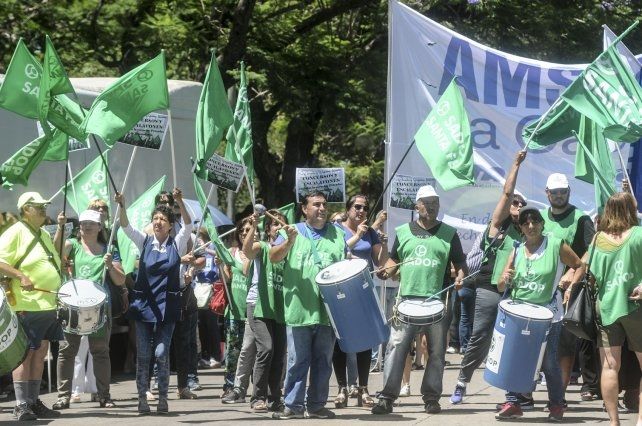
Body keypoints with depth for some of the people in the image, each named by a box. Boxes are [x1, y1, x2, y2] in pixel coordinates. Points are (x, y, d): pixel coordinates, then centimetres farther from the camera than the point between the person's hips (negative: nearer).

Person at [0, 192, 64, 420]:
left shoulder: (43, 234, 18)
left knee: (40, 352, 10)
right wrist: (21, 276, -24)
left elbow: (54, 261, 33)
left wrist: (60, 230, 20)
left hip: (49, 304, 8)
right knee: (26, 353, -5)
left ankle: (34, 402, 16)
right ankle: (21, 405, -2)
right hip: (28, 306, -8)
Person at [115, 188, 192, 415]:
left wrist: (180, 202, -27)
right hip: (144, 305, 1)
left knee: (161, 353, -6)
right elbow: (126, 227, -8)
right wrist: (122, 206, -26)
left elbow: (188, 225, -12)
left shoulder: (176, 244, 3)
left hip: (167, 306, -1)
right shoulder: (145, 242, 6)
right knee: (143, 354, 2)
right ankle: (142, 398, 8)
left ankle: (163, 398, 3)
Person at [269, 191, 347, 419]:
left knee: (323, 360, 6)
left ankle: (316, 405, 13)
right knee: (298, 360, -2)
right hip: (299, 309, -2)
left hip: (328, 310, 2)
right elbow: (273, 257, -2)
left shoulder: (338, 234, 13)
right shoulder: (293, 231, 8)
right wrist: (289, 242, -19)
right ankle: (293, 405, 2)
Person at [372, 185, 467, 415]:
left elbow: (460, 262, 11)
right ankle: (387, 397, -6)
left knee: (436, 351, 4)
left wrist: (460, 277, -9)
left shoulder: (448, 233, 8)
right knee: (397, 347, -7)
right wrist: (386, 271, -1)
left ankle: (431, 398, 12)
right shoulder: (403, 232, 12)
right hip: (406, 299, 0)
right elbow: (394, 260, 20)